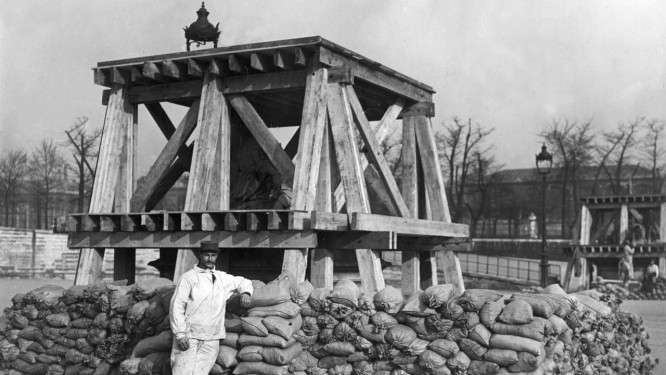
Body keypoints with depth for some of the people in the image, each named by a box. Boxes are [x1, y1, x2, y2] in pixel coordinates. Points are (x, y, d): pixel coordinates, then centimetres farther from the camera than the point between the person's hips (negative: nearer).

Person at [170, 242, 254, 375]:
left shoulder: (222, 278, 15)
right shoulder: (188, 277, -1)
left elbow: (242, 282, 32)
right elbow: (177, 306, -6)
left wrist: (245, 293, 8)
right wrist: (180, 334, -15)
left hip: (211, 340, 4)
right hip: (189, 338, -4)